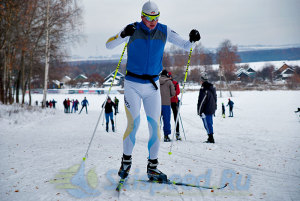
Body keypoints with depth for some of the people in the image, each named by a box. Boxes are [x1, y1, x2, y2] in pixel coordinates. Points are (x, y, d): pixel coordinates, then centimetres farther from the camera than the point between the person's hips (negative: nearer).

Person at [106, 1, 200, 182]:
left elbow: (186, 46, 5)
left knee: (155, 126, 0)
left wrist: (193, 40, -17)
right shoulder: (133, 30, -7)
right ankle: (126, 161, 14)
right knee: (133, 125, -8)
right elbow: (109, 45, -13)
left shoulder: (164, 31, 1)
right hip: (132, 84, -3)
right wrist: (123, 35, -32)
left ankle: (153, 168, 11)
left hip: (153, 86, 3)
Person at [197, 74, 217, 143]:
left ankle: (211, 139, -7)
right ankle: (211, 138, 19)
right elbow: (215, 99, 21)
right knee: (210, 123, 15)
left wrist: (200, 111, -12)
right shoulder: (212, 88, 12)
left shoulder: (203, 89, -17)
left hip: (206, 111, -9)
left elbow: (201, 101, -17)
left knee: (207, 124, -5)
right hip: (212, 109, 9)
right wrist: (214, 108, 28)